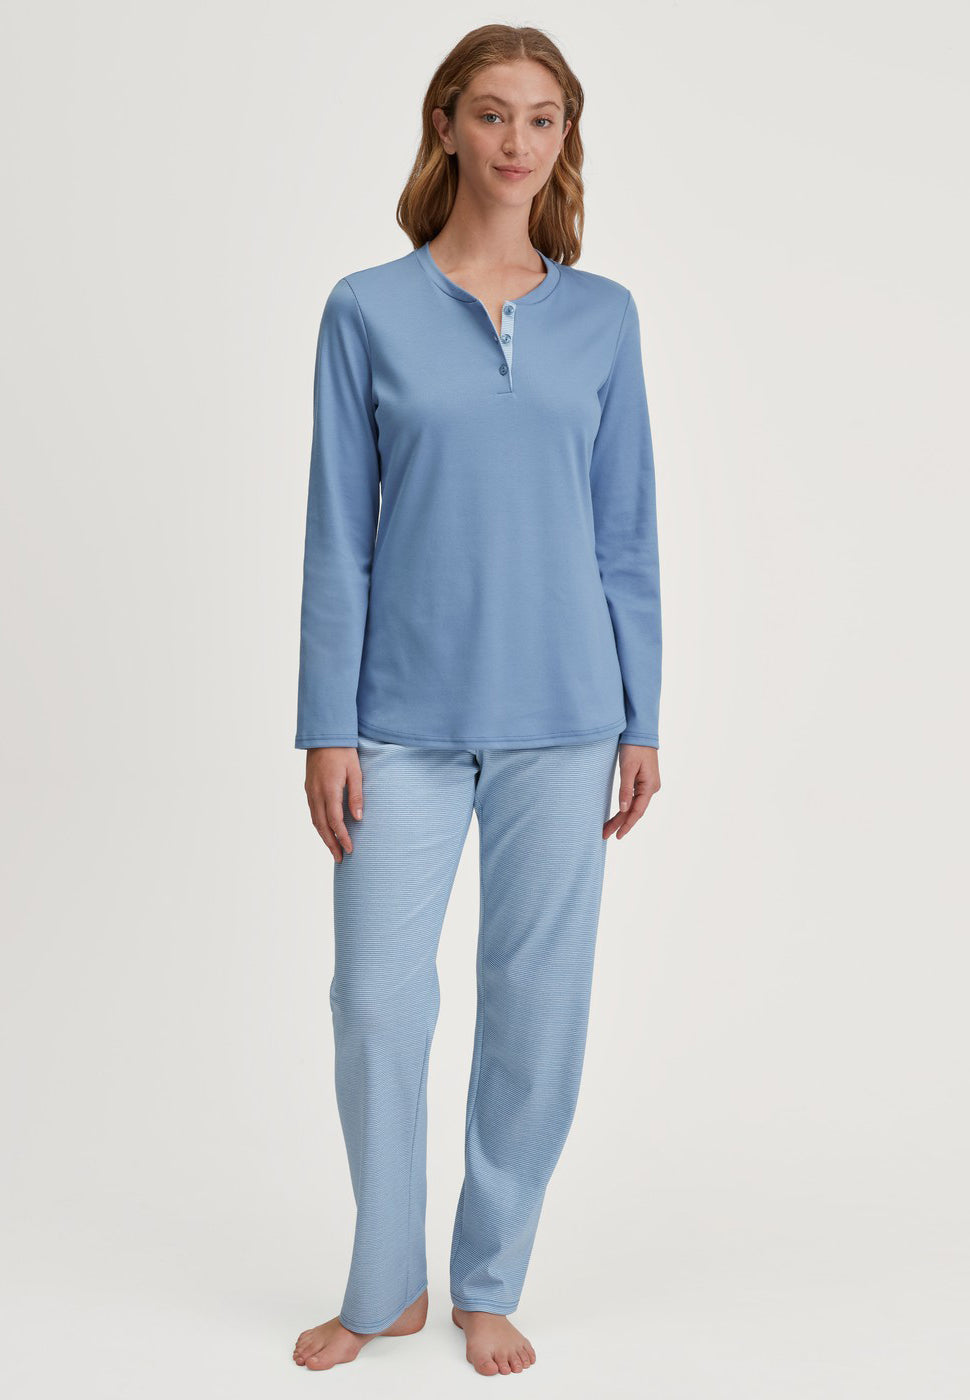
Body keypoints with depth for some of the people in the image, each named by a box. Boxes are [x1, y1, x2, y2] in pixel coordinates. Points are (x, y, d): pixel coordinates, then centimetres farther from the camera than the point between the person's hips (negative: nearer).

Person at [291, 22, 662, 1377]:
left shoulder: (602, 317, 6)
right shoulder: (368, 312, 1)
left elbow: (627, 535, 7)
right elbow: (340, 535, 0)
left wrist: (641, 719, 3)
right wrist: (328, 727, -4)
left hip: (561, 716, 1)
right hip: (408, 715, -1)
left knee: (537, 1000, 7)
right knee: (378, 998, 2)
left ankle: (491, 1286, 25)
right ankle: (385, 1284, 24)